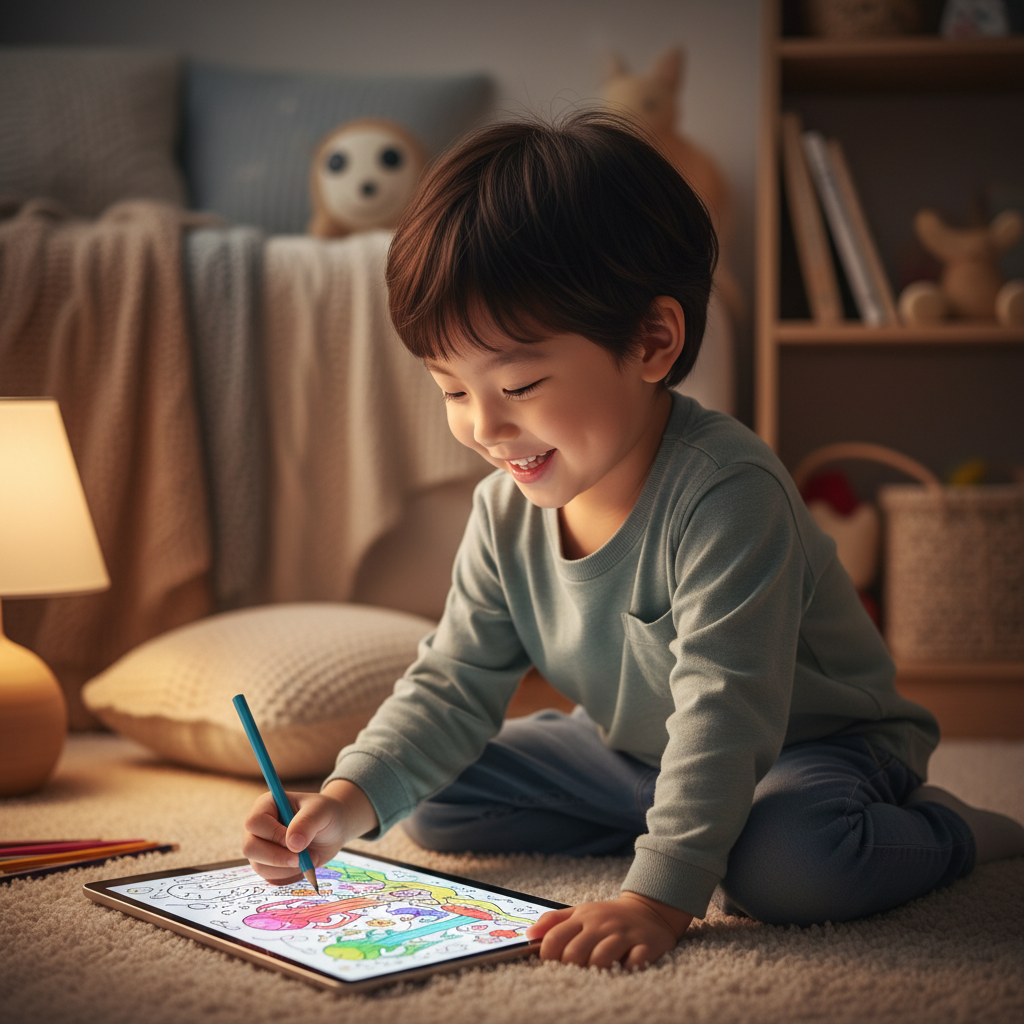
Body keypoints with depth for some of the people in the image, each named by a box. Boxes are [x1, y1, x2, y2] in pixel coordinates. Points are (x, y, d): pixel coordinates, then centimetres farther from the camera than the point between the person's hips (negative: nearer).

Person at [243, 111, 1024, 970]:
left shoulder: (725, 493, -34)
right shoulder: (506, 513, -11)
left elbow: (724, 709, -36)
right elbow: (454, 686, -5)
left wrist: (659, 895, -42)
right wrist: (349, 801, -20)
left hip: (812, 746, -7)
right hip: (633, 749, 7)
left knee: (787, 863, -39)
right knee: (436, 800, 2)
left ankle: (941, 833, -5)